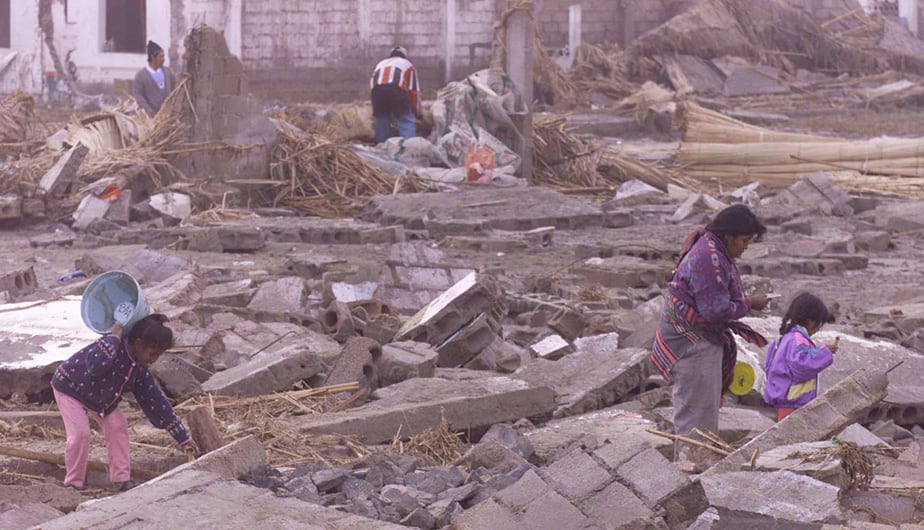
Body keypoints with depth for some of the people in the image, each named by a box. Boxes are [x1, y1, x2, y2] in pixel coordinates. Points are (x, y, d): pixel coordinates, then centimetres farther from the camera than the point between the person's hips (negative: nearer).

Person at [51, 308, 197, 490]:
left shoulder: (140, 371, -12)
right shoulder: (115, 348, -35)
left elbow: (158, 403, -4)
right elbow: (97, 363, -59)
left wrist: (184, 439, -3)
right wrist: (114, 336, -50)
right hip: (69, 387, -7)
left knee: (117, 426, -3)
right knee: (80, 433, -18)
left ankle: (121, 479, 3)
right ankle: (73, 484, -4)